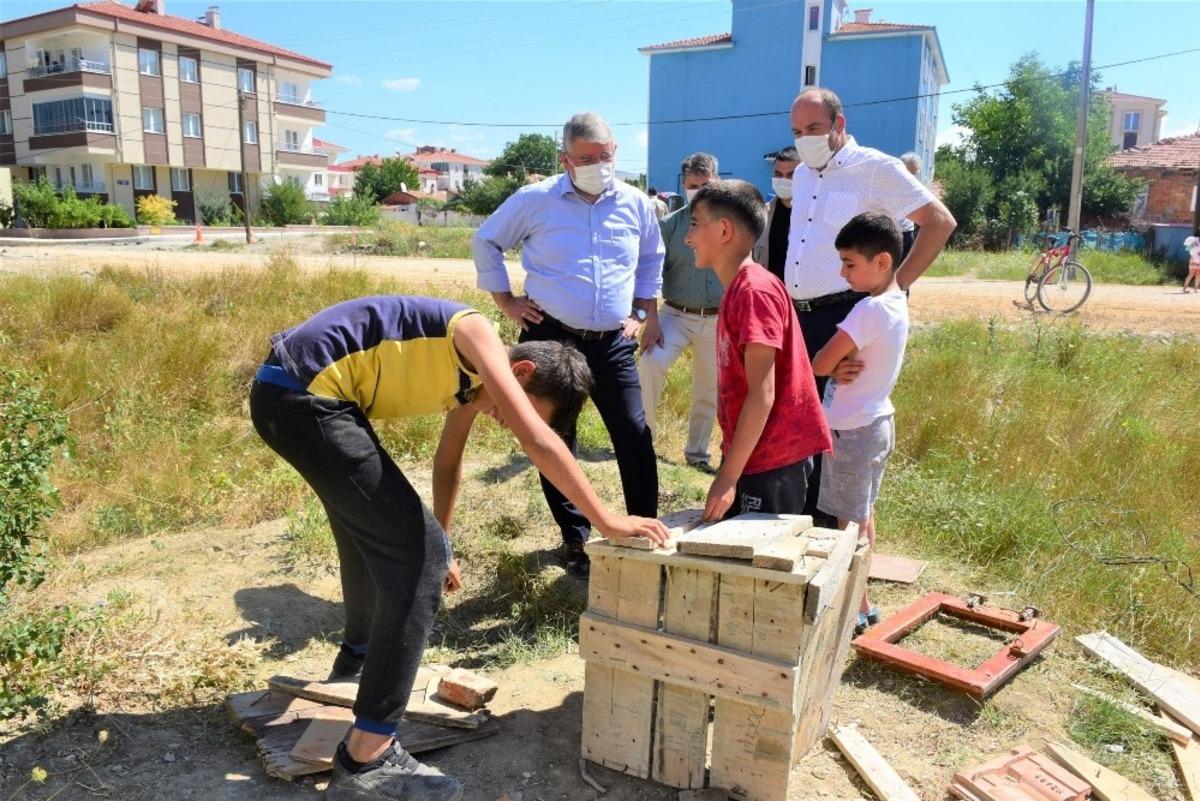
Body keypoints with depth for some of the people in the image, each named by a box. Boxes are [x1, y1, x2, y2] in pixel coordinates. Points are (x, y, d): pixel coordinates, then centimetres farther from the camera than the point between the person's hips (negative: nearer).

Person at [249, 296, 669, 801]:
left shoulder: (472, 377, 16)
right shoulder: (478, 336, -11)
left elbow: (448, 463, 29)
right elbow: (538, 440, -23)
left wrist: (440, 540, 39)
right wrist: (606, 521, -18)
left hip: (293, 395, 11)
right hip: (303, 396, -11)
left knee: (373, 522, 31)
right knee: (417, 554, -13)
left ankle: (359, 653, 56)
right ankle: (366, 759, -9)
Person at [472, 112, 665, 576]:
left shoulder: (636, 204, 6)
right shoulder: (535, 201, -3)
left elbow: (652, 259, 23)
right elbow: (485, 242, 9)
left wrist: (644, 313, 15)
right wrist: (506, 301, 3)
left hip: (613, 343, 2)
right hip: (551, 339, -1)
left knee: (635, 437, -3)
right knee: (555, 441, 5)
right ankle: (575, 538, 21)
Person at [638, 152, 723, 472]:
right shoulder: (670, 225, -2)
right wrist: (651, 321, -10)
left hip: (719, 321, 2)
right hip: (676, 315, -1)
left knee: (709, 392, 9)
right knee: (651, 363, -25)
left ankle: (697, 452, 26)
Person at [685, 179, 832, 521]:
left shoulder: (754, 291, -17)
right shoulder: (738, 290, 11)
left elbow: (762, 394, -20)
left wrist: (728, 476, -19)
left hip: (769, 466, -9)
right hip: (752, 458, 9)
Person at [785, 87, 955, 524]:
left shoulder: (876, 168, -6)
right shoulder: (802, 175, 17)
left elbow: (940, 222, -8)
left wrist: (896, 285, -11)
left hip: (845, 317, -7)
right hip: (799, 318, 8)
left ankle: (832, 527, 11)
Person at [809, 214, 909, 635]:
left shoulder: (870, 310, -24)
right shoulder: (897, 303, 5)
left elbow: (820, 364, -22)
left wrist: (832, 360, -4)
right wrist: (842, 362, -5)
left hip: (852, 429, -9)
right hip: (876, 421, 9)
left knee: (850, 522, 3)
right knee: (863, 516, 19)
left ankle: (855, 608, 15)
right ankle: (860, 600, 32)